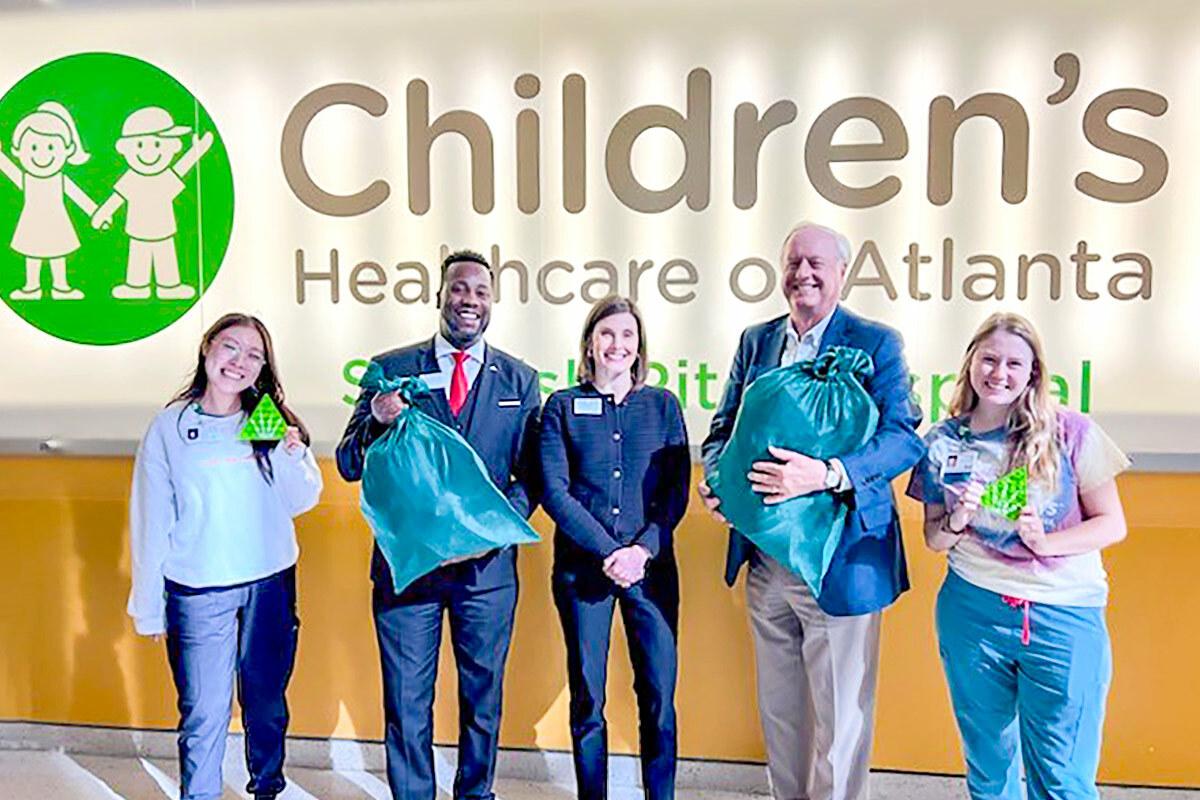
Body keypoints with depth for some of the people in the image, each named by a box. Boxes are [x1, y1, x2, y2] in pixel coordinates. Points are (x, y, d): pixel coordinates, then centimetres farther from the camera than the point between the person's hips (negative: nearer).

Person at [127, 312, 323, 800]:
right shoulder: (170, 427, -3)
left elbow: (300, 503, 0)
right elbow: (151, 521, 1)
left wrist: (292, 457, -19)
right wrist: (150, 607, 2)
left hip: (272, 584, 2)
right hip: (198, 592, -2)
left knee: (267, 702, 16)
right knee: (204, 713, 2)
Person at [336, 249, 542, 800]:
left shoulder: (520, 380, 4)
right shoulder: (391, 370, 2)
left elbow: (533, 478, 3)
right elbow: (349, 466, 0)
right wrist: (376, 419, -20)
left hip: (486, 564, 1)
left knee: (482, 698, 15)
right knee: (405, 702, 9)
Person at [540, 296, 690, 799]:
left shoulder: (663, 405, 8)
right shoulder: (562, 406, 5)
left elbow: (677, 489, 3)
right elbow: (554, 491, -2)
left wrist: (642, 550, -11)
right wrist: (607, 552, -12)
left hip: (651, 565, 1)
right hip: (582, 566, 0)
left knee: (659, 695, 2)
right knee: (587, 697, 6)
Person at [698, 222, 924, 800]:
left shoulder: (876, 343, -5)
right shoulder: (755, 340, 10)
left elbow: (904, 438, -15)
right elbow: (725, 425, 14)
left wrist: (824, 474, -31)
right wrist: (715, 472, -8)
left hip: (840, 561, -5)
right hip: (765, 557, 5)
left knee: (840, 713, 7)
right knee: (779, 708, 19)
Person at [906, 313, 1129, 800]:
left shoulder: (1070, 432, -4)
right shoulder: (943, 443, 2)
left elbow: (1111, 523, 0)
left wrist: (1046, 542, -16)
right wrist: (958, 521, -12)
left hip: (1064, 618, -1)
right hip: (972, 613, 2)